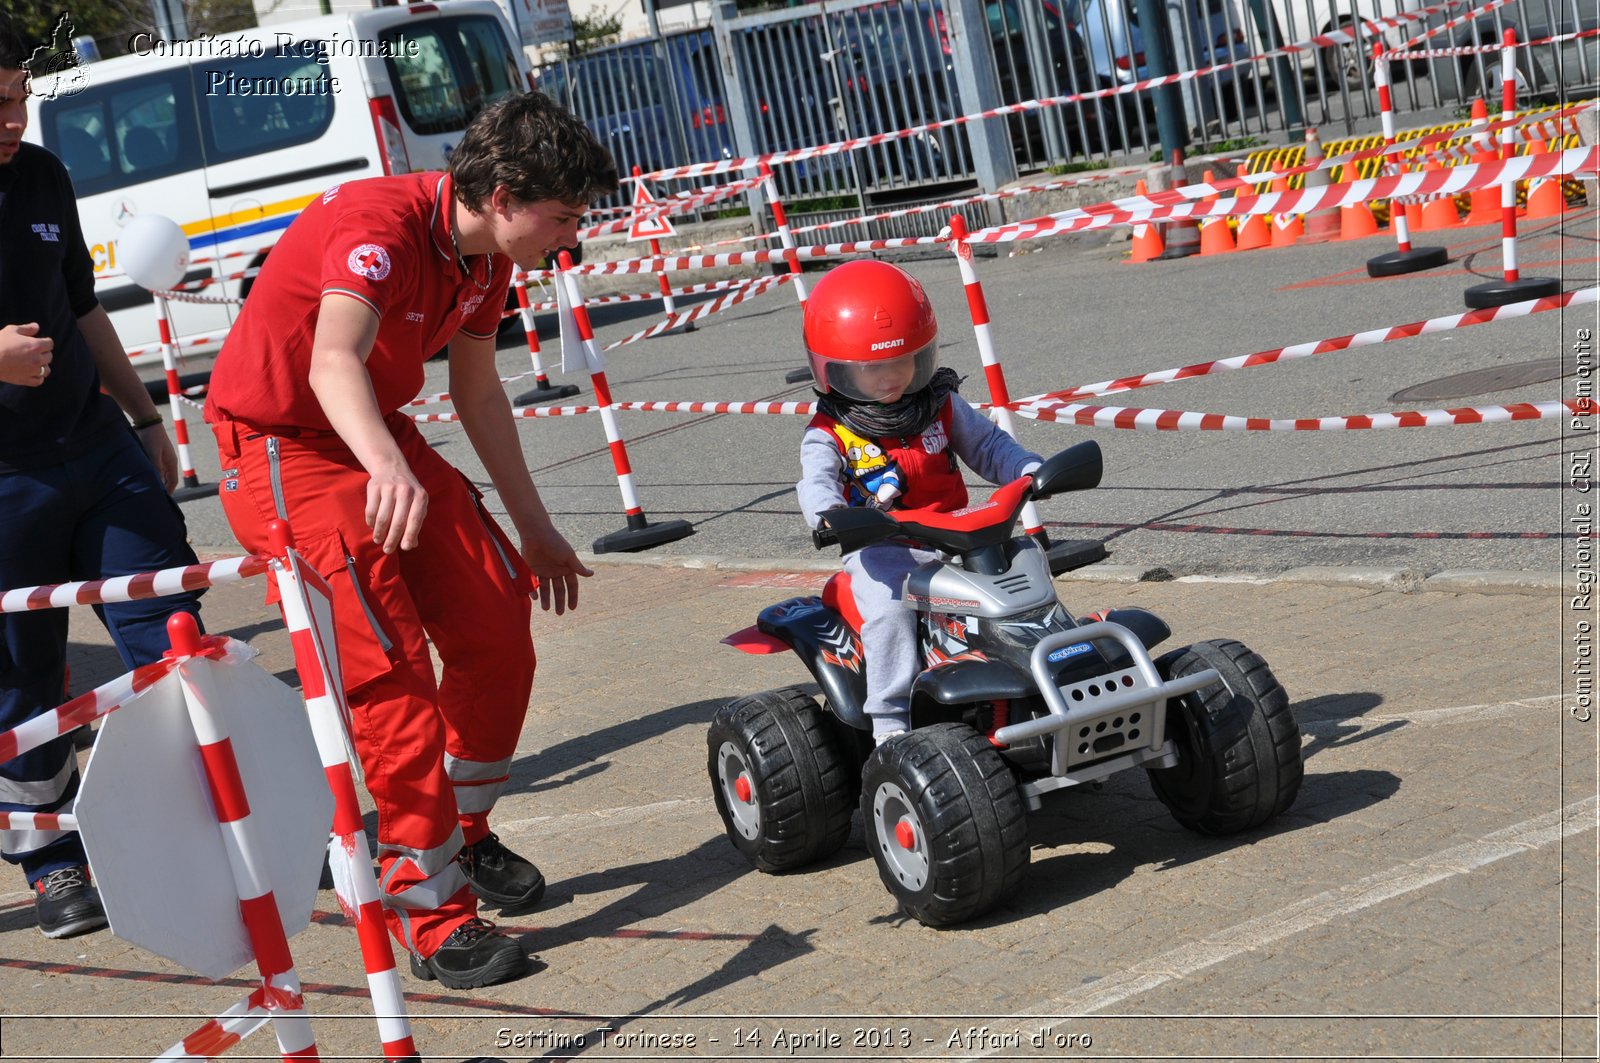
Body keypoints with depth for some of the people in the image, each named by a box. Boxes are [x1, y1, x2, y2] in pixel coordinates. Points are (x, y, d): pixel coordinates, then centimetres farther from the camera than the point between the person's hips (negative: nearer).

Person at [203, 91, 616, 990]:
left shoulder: (485, 255, 0)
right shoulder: (380, 225, -28)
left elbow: (478, 391, 16)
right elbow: (333, 361, -46)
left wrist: (535, 527, 20)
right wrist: (388, 467, -65)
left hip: (377, 440, 9)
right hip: (280, 446, -9)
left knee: (499, 626, 4)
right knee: (395, 671, -16)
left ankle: (466, 834, 24)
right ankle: (434, 913, -8)